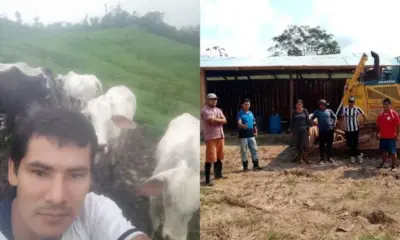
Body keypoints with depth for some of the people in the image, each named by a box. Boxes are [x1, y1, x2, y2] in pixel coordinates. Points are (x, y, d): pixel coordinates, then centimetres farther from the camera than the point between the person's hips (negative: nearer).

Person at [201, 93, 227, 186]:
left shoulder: (218, 110, 17)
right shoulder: (205, 110, -8)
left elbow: (224, 120, 4)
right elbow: (212, 121, -21)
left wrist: (215, 120, -11)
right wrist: (219, 120, -3)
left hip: (220, 136, 8)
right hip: (210, 137, -8)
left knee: (219, 157, 16)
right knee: (210, 159, -10)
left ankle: (218, 174, 30)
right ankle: (207, 179, -6)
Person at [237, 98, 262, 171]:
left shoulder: (251, 113, 12)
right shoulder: (240, 113, -8)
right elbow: (239, 123, -24)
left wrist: (255, 131, 11)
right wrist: (243, 125, -44)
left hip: (251, 135, 6)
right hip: (243, 135, -6)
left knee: (254, 149, 8)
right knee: (243, 151, 1)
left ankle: (255, 165, 17)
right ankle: (245, 166, 9)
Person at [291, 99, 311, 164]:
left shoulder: (305, 111, 1)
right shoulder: (294, 112, 5)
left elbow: (308, 120, 2)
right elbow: (292, 122, 9)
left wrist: (308, 129, -2)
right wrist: (292, 131, 7)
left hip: (304, 129, -2)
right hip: (296, 130, 2)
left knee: (305, 144, -8)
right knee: (298, 144, 6)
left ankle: (305, 157, 4)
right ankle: (299, 157, 20)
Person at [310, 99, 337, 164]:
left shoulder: (329, 111, 6)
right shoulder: (317, 112, 2)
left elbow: (335, 117, 16)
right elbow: (311, 119, 5)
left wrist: (334, 124, 4)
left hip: (330, 130, 2)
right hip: (322, 131, -2)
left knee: (329, 144, 10)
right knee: (322, 145, 2)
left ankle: (329, 157, 24)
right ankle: (322, 158, 10)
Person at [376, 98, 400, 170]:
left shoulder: (394, 114, -10)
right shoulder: (381, 114, 5)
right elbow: (378, 125, 12)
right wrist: (377, 133, 9)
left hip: (391, 137, -5)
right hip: (382, 136, 5)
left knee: (392, 152, 2)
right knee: (383, 151, 14)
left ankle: (394, 165, 13)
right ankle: (384, 163, 29)